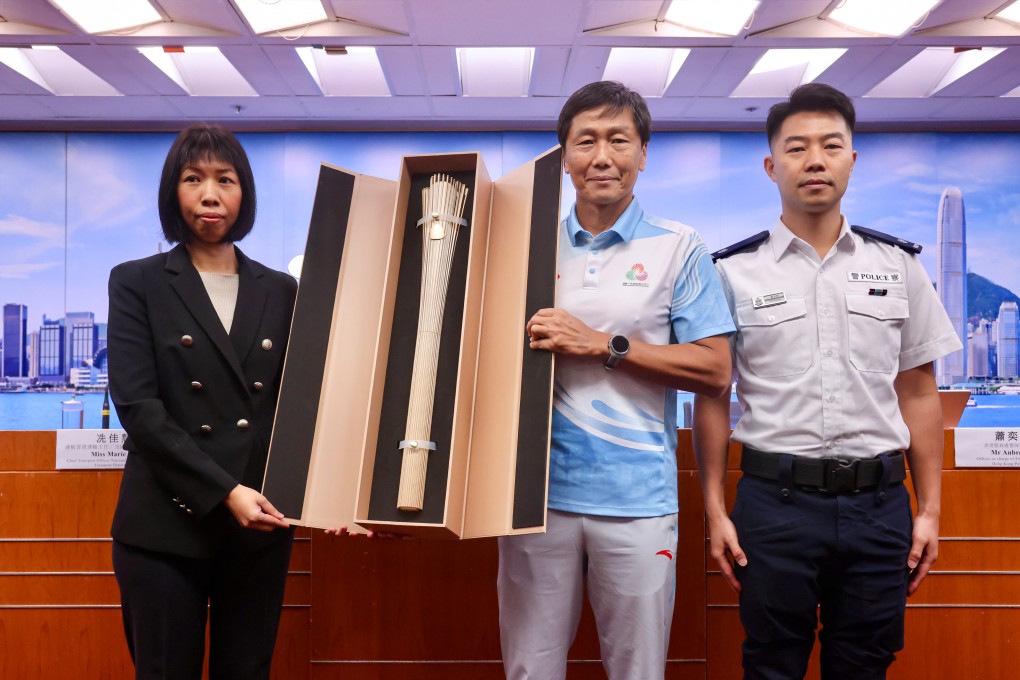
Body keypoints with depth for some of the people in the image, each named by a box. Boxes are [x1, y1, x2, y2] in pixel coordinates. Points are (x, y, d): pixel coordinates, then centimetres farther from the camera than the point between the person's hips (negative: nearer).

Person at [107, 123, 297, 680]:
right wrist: (223, 491, -18)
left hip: (260, 524, 3)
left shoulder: (279, 290, 8)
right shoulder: (136, 283, 0)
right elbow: (136, 405, -10)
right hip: (166, 525, -2)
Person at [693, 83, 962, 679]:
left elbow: (919, 393, 9)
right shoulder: (734, 271, -1)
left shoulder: (898, 266, 7)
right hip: (774, 500, -2)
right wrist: (715, 511, -4)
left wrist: (930, 509, 5)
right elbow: (712, 397, 1)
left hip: (879, 502, 2)